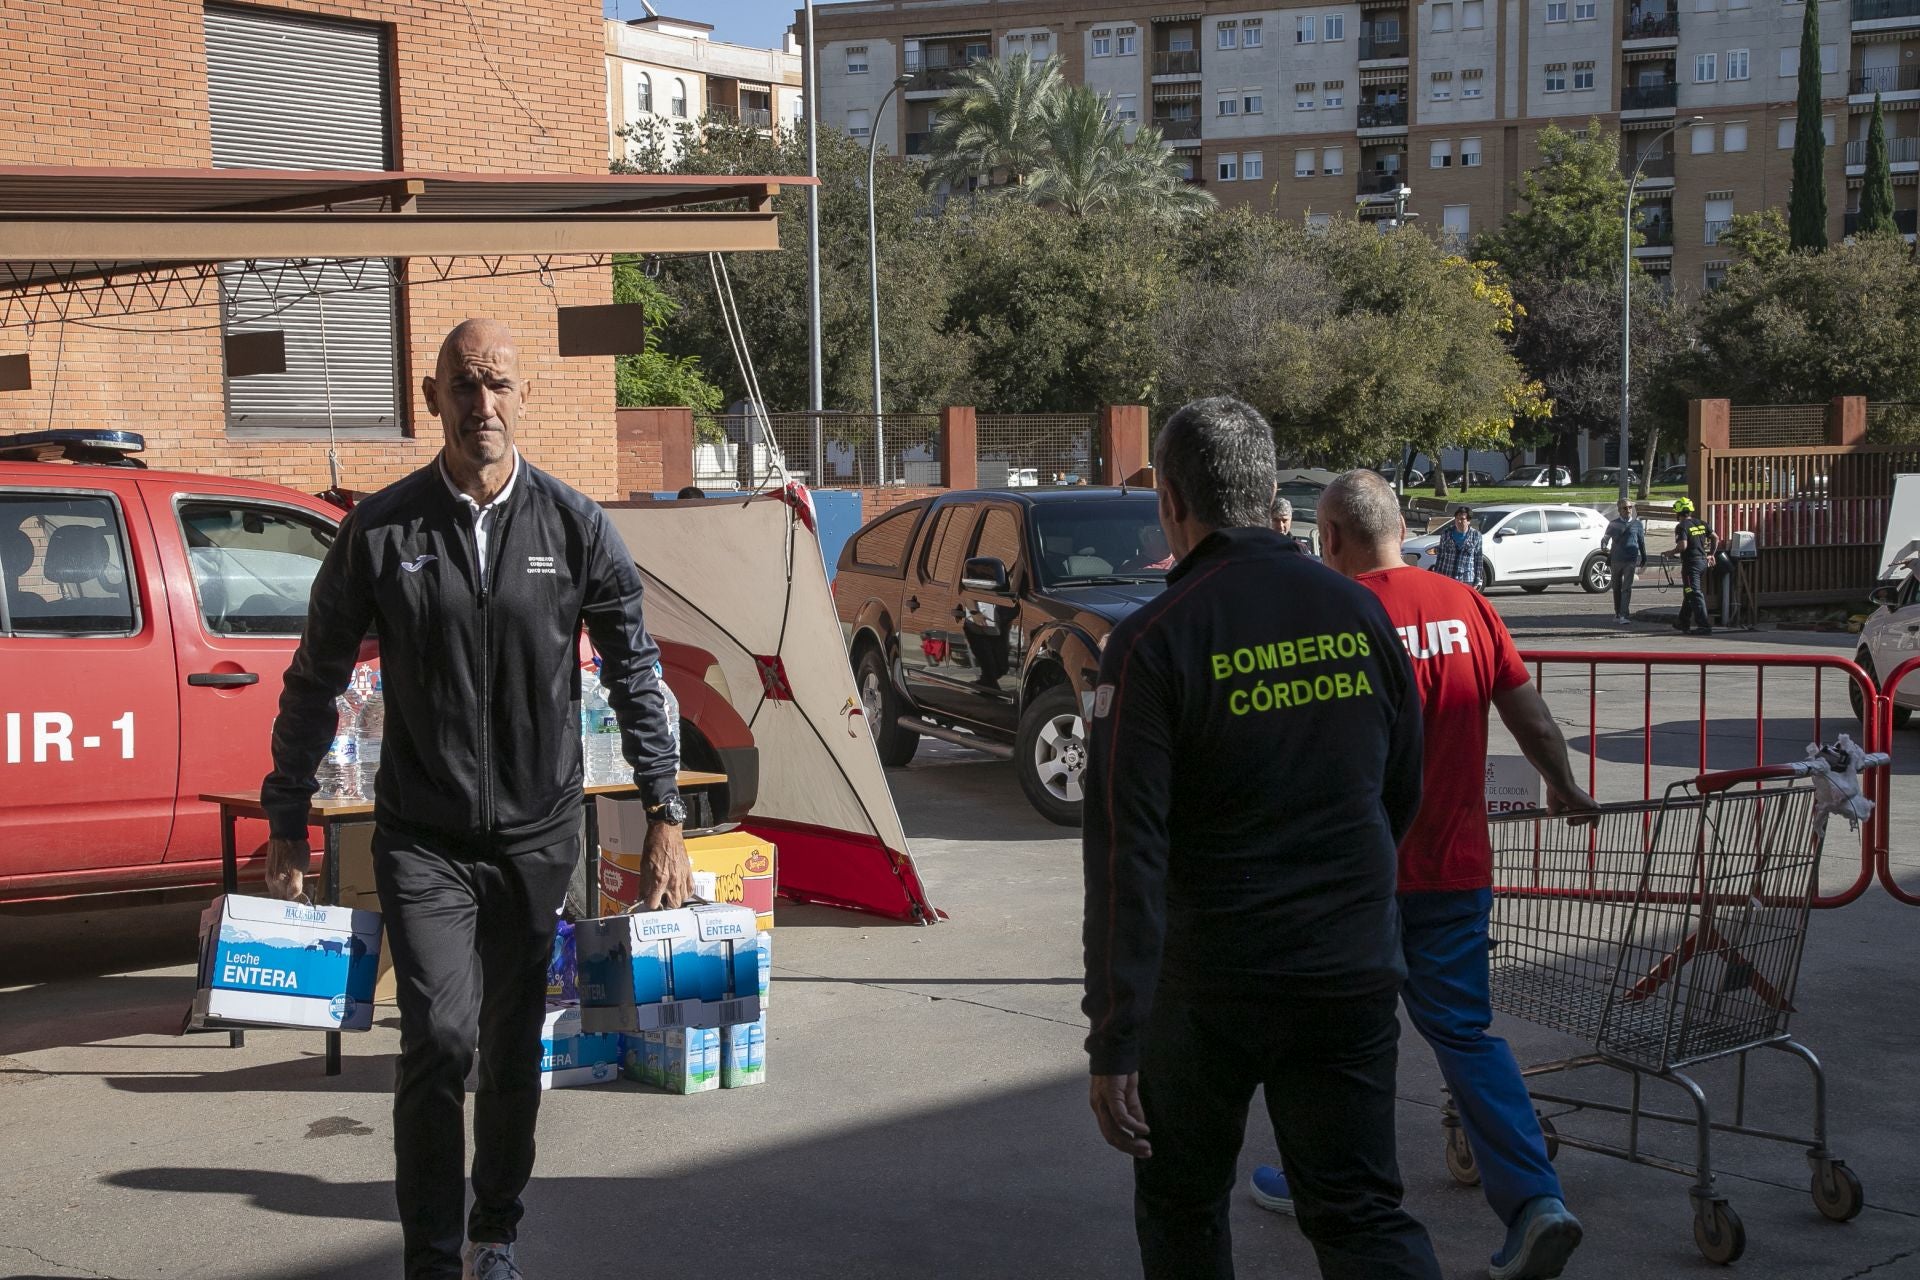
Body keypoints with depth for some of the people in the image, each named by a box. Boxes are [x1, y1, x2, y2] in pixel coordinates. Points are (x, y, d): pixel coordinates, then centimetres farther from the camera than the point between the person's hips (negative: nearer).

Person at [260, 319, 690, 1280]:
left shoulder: (575, 526, -2)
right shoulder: (381, 530, -4)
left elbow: (634, 675, 3)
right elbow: (315, 681, 4)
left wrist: (665, 819, -1)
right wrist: (287, 824, 3)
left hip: (538, 834, 2)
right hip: (423, 837, -1)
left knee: (515, 1049, 13)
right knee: (441, 1037, -14)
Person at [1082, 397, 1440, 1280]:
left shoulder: (1153, 642, -14)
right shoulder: (1358, 613, 1)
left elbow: (1126, 851, -19)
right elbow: (1401, 795, 12)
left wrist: (1114, 1043, -18)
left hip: (1211, 983, -3)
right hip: (1355, 975, 4)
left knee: (1181, 1205, 18)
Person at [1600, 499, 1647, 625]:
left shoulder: (1637, 525, 7)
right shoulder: (1613, 524, 8)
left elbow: (1641, 543, 14)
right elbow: (1605, 538, 13)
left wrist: (1643, 559, 15)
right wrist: (1604, 547, -8)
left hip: (1630, 561, -2)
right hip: (1615, 560, 2)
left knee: (1627, 588, -11)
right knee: (1617, 588, 10)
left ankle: (1624, 615, -16)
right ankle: (1618, 614, 21)